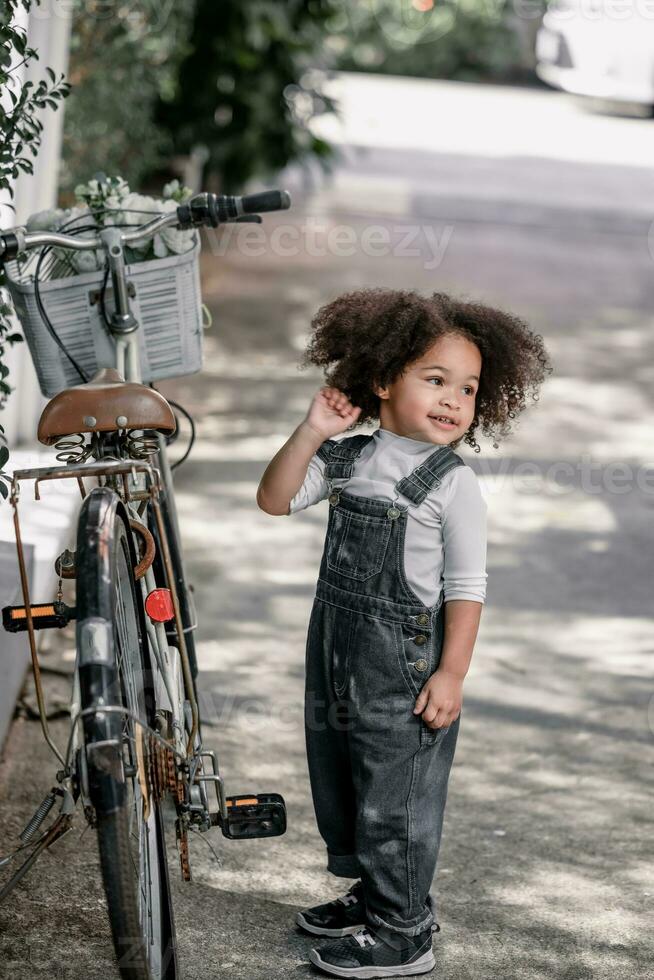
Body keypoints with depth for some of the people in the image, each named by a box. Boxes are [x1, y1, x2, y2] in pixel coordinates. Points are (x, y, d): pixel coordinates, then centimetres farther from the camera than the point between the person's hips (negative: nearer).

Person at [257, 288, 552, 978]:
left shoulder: (453, 482, -11)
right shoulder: (346, 458, 4)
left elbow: (466, 585, -11)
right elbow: (275, 499, 1)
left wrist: (452, 673, -16)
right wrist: (312, 433, -11)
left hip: (406, 666, -6)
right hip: (335, 651, 7)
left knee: (395, 797, 0)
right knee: (336, 780, 18)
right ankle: (374, 894, 37)